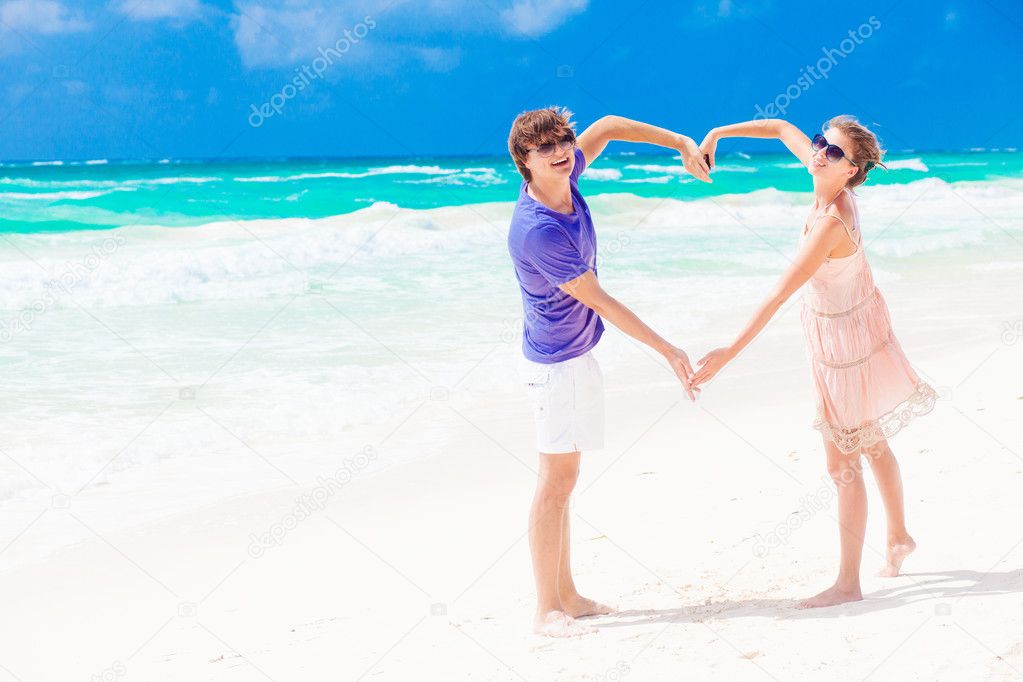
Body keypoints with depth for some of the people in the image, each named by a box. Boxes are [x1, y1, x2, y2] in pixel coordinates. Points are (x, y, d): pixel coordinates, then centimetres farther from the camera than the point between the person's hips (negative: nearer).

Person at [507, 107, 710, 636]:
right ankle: (547, 610, 3)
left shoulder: (564, 179, -3)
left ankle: (566, 595, 21)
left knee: (561, 480, 13)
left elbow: (609, 126, 14)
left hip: (572, 357, 9)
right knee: (557, 481, -4)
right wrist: (667, 351, -16)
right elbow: (599, 302, -21)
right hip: (556, 364, -9)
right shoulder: (538, 231, -26)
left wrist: (682, 144, 9)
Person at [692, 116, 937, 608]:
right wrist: (717, 134, 9)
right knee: (872, 445, 25)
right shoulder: (829, 183, -10)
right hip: (852, 328, 9)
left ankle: (848, 582, 7)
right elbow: (783, 128, 7)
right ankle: (898, 536, 44)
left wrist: (729, 353, -33)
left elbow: (779, 294, -34)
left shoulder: (830, 224, -32)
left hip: (845, 340, -9)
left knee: (844, 462, -1)